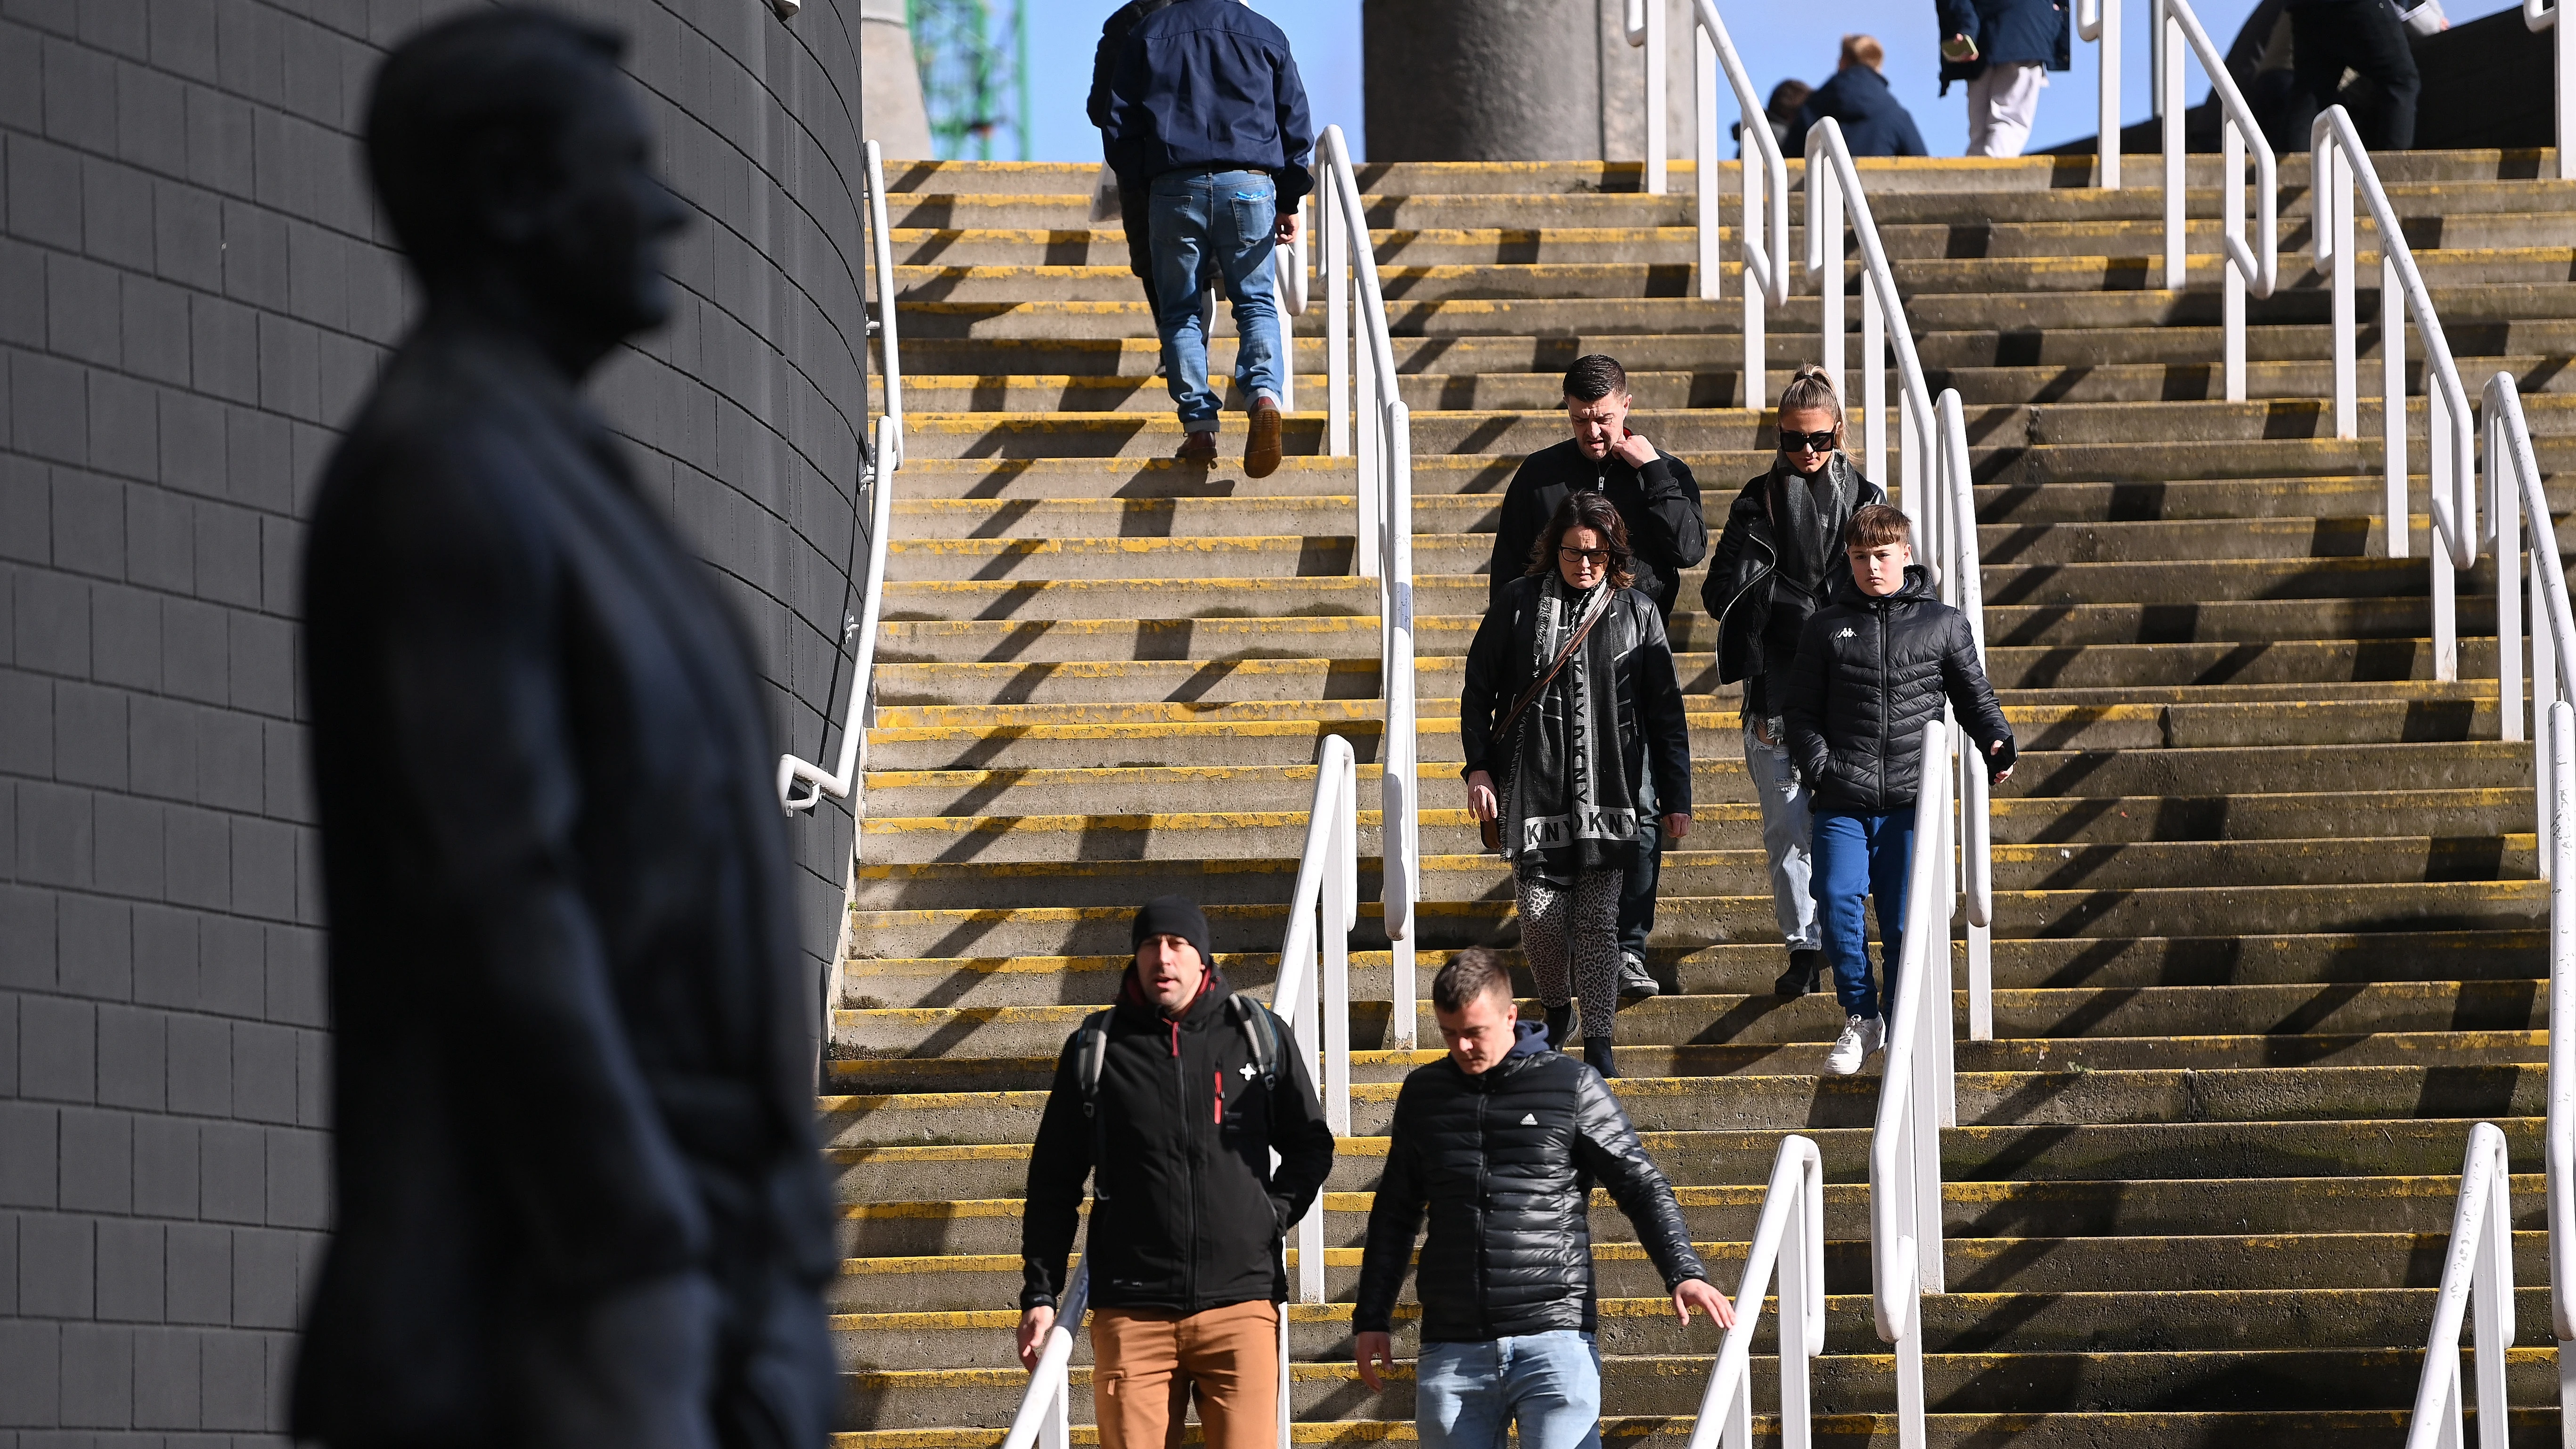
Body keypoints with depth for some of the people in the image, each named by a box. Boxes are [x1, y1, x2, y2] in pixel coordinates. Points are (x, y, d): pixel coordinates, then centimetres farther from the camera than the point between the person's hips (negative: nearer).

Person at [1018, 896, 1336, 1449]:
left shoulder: (1261, 1036, 8)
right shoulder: (1095, 1048, 8)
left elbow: (1310, 1146, 19)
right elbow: (1054, 1180, 12)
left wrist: (1275, 1213, 1)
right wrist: (1039, 1294, 7)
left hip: (1241, 1302, 0)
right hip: (1131, 1312, 0)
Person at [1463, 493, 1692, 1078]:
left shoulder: (1636, 612, 4)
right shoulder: (1519, 603, 3)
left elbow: (1665, 712, 7)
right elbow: (1478, 689, 9)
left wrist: (1675, 797, 4)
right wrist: (1478, 767, 0)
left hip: (1608, 790, 0)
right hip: (1532, 785, 0)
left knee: (1598, 920, -2)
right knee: (1540, 914, -3)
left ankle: (1598, 1040, 5)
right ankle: (1554, 1009, 23)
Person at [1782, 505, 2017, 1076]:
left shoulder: (1944, 624, 10)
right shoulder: (1827, 628, 12)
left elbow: (1974, 697, 15)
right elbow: (1802, 711, 14)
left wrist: (1997, 742, -4)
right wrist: (1818, 765, -3)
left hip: (1911, 799, -1)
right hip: (1843, 803, 1)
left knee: (1902, 922, -3)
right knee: (1837, 900, -17)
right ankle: (1862, 1019, 1)